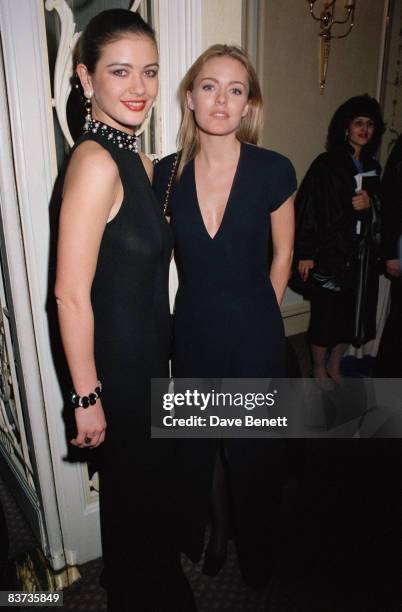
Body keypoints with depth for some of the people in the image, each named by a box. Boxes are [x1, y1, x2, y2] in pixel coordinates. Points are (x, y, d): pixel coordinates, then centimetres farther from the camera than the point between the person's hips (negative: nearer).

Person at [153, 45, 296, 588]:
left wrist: (258, 315, 5)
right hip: (193, 330, 3)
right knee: (201, 442, 19)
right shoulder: (167, 174, -5)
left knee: (252, 449, 15)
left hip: (254, 335, -2)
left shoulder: (273, 171, -11)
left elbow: (283, 253, 2)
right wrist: (212, 309, 7)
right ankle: (213, 528, 50)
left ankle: (254, 549, 46)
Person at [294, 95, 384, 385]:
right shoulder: (326, 164, -7)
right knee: (326, 312, 3)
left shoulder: (373, 167, 11)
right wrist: (305, 252, -16)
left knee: (353, 312, 12)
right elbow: (306, 208, -12)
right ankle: (319, 368, 24)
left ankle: (334, 366, 32)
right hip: (330, 252, -6)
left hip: (362, 254, 6)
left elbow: (381, 210, 18)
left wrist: (370, 203, -6)